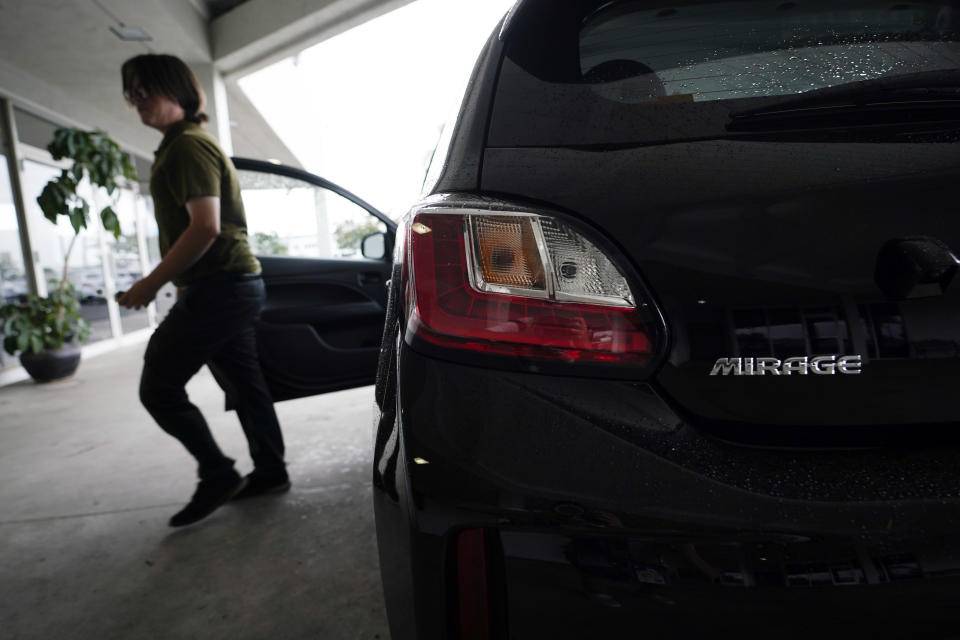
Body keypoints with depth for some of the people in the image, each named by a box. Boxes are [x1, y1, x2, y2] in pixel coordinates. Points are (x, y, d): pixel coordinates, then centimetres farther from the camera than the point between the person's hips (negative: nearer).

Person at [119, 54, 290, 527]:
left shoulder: (189, 146, -12)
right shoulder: (184, 146, 22)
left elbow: (205, 227, -22)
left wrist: (152, 283, -16)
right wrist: (164, 281, 23)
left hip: (219, 288, -10)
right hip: (236, 284, 10)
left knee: (158, 386, -3)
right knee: (244, 383, 13)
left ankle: (217, 476, 7)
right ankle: (270, 472, 24)